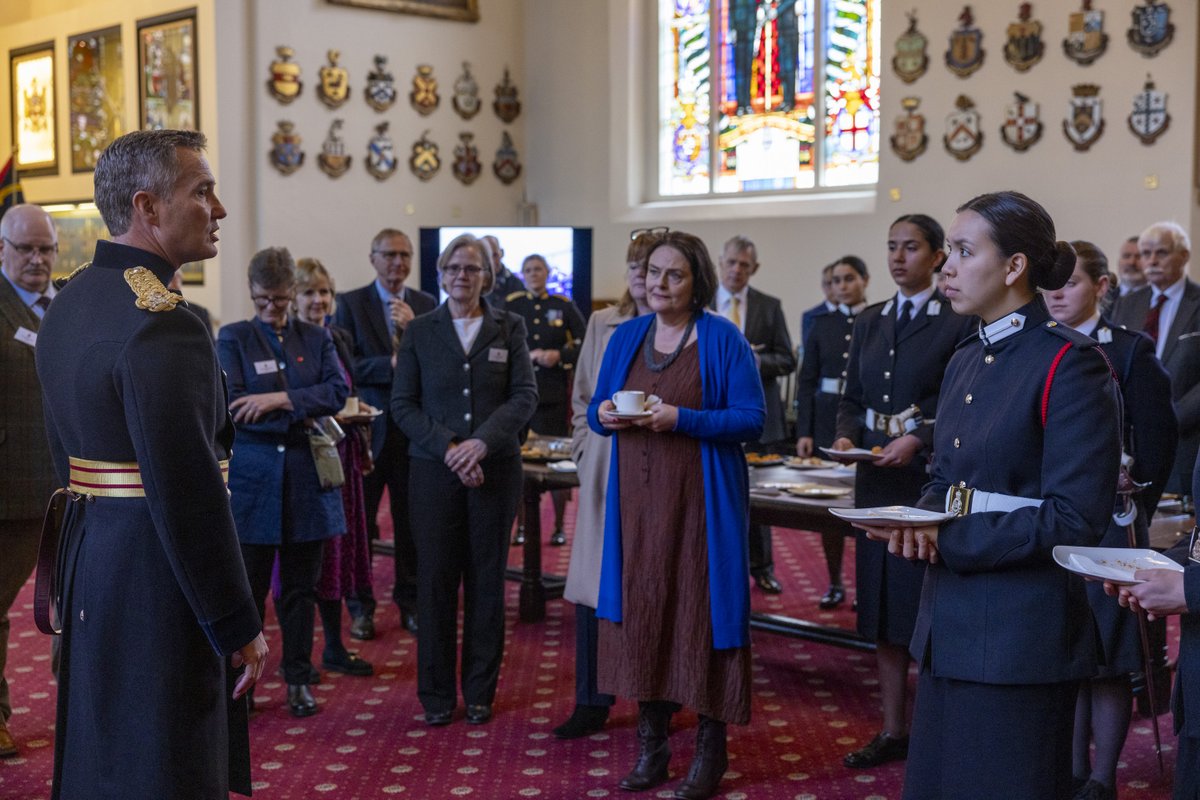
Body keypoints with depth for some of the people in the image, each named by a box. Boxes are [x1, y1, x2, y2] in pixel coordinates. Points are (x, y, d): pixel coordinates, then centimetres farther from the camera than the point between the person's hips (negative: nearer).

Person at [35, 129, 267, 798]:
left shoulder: (69, 304, 10)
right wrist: (239, 628, -17)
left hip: (90, 560, 10)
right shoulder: (162, 325, -21)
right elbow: (189, 494, -24)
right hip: (157, 579, -10)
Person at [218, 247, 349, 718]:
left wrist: (280, 399, -20)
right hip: (252, 476, -2)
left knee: (301, 586, 10)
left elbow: (338, 392, -7)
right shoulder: (233, 338, 2)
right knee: (248, 586, 3)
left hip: (305, 476, 2)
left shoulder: (317, 339, 9)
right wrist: (301, 416, -13)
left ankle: (299, 679, 20)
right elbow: (232, 405, -11)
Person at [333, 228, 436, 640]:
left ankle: (409, 601, 23)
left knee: (410, 520, 9)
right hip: (367, 427, -2)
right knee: (359, 520, 7)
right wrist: (392, 365, -20)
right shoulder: (351, 304, -1)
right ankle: (360, 607, 19)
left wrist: (413, 327, -17)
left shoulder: (425, 305, 6)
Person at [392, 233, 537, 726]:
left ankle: (480, 692, 17)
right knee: (436, 580, 2)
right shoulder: (420, 332, 6)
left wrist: (482, 442, -17)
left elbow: (525, 396, -3)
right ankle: (436, 694, 14)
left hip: (495, 470, 0)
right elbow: (403, 404, 1)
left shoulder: (509, 329, 5)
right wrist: (448, 448, -13)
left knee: (486, 582, 6)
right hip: (434, 470, 0)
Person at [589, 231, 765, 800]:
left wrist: (680, 419, -21)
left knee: (700, 609, 0)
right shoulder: (626, 337, 10)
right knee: (642, 606, 6)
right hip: (637, 498, 5)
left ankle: (711, 748, 13)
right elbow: (596, 410, 14)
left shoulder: (723, 339, -5)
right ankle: (651, 745, 18)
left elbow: (752, 419, -10)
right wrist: (603, 414, -10)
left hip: (700, 501, -4)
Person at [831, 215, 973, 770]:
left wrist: (919, 441, -21)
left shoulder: (957, 323, -6)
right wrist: (847, 436, -5)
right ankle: (893, 730, 21)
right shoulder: (870, 322, 12)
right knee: (883, 602, 10)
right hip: (877, 476, 6)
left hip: (931, 475, -6)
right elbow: (852, 397, 13)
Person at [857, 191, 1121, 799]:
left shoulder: (1070, 363, -13)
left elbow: (1074, 518, -18)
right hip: (950, 625, 8)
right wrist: (921, 525, -4)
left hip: (1021, 632, -8)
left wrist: (950, 541, -18)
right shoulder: (964, 362, 12)